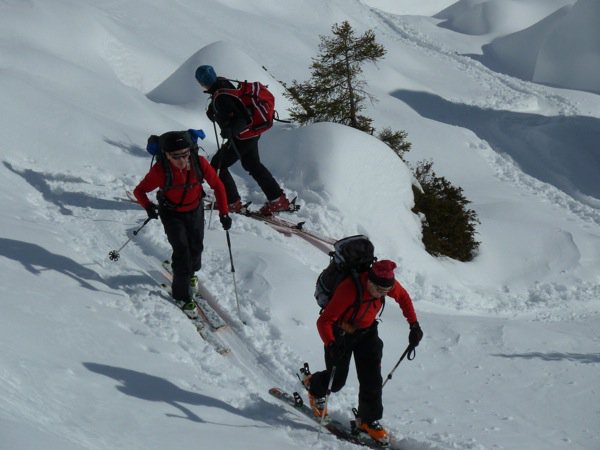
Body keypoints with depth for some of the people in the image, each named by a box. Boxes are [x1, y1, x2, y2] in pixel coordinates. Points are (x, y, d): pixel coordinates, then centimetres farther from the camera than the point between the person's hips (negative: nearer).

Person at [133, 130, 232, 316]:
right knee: (181, 250, -12)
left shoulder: (199, 163, -26)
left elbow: (217, 185, -12)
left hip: (195, 210, 3)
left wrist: (224, 213, -15)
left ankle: (189, 274, 49)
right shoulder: (160, 171, -31)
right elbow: (139, 191, -20)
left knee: (196, 247, 15)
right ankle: (182, 295, 4)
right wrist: (148, 206, -40)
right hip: (171, 214, -3)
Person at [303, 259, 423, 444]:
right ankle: (314, 384, 39)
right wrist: (331, 345, -52)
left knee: (372, 378, -4)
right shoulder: (349, 290, -39)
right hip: (341, 332, -4)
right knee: (337, 380, 5)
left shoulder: (387, 283, -23)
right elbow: (324, 321, -36)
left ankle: (368, 419, 12)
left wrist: (414, 325, -3)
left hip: (366, 332, 4)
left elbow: (403, 297, 1)